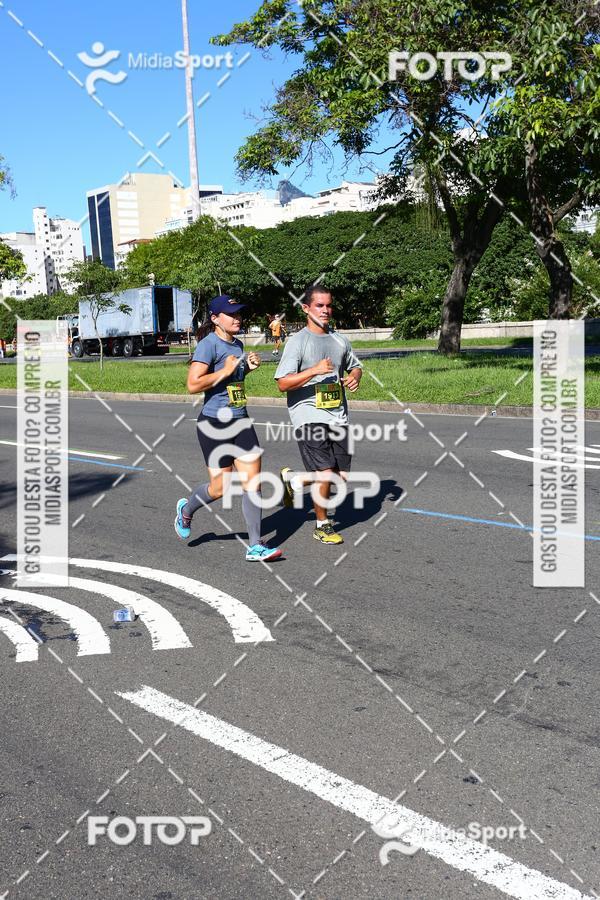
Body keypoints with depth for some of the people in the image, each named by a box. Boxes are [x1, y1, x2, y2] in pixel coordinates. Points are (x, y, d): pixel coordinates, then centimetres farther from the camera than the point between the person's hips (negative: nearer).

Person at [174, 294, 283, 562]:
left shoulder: (237, 344, 11)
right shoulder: (208, 344, -13)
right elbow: (193, 385, -21)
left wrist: (249, 367, 9)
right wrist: (225, 371, -22)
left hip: (241, 421, 7)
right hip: (214, 423, -7)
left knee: (252, 481, -1)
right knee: (221, 486, 1)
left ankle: (255, 547, 4)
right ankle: (186, 509, 34)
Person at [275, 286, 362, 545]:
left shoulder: (339, 340, 13)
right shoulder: (298, 341, -6)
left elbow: (355, 366, 29)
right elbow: (283, 383, -13)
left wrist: (355, 377, 5)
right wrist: (314, 371, -24)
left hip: (338, 416, 7)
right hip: (309, 416, -6)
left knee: (341, 475, 6)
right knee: (325, 473, -13)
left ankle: (293, 480, 30)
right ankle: (322, 526, 11)